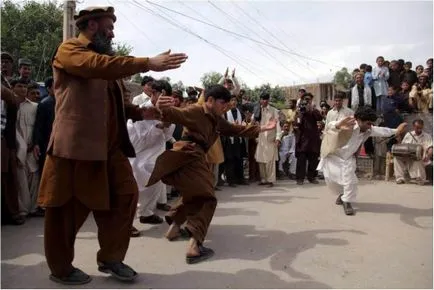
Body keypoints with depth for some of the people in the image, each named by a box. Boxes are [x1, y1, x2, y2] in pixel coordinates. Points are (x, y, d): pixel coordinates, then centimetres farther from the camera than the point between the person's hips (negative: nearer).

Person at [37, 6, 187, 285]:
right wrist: (148, 63, -29)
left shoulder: (104, 57, 23)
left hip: (110, 146, 8)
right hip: (76, 146, -8)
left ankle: (111, 258, 22)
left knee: (125, 197, 7)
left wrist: (140, 112, 5)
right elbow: (100, 65, -24)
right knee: (68, 208, 4)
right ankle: (61, 268, 23)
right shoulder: (69, 49, -2)